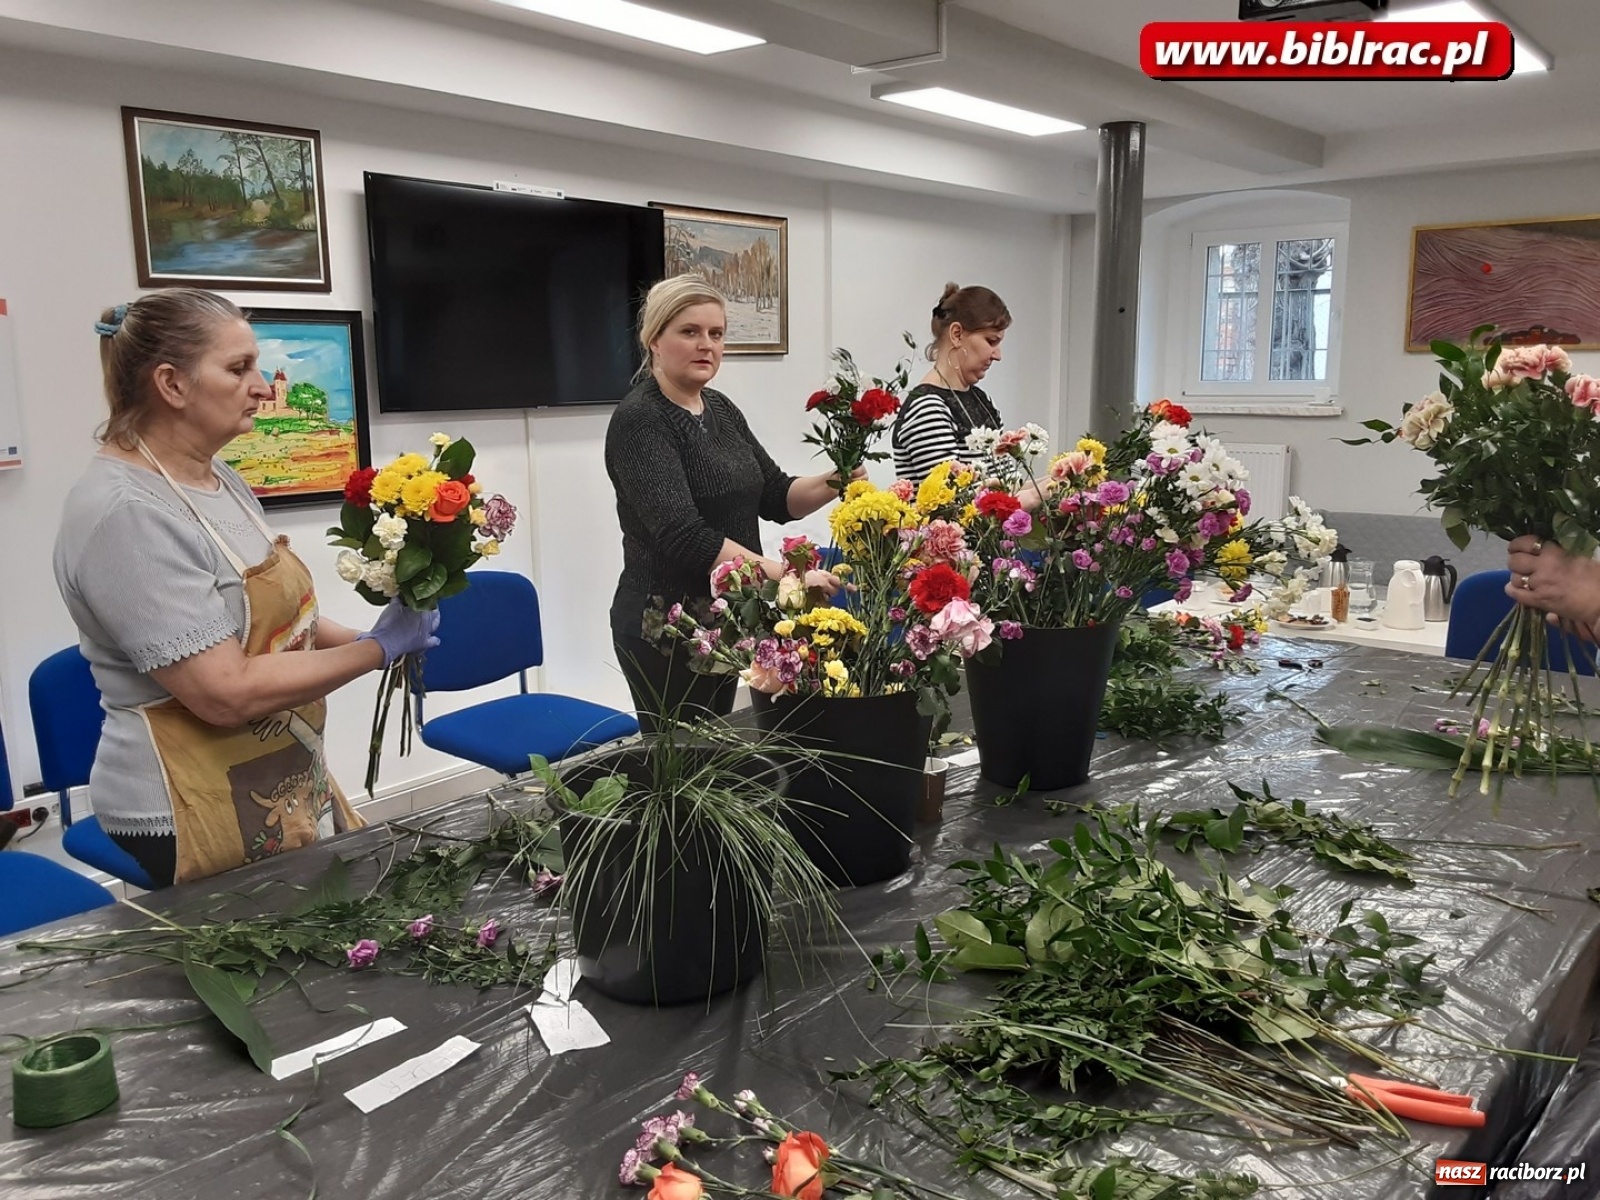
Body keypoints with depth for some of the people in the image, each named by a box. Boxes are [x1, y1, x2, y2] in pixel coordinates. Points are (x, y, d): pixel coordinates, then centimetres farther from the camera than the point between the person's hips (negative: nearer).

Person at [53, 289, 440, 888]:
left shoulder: (218, 477, 5)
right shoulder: (124, 514, -22)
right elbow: (227, 693, -26)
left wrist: (362, 638, 1)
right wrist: (375, 649, -17)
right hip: (196, 816, -8)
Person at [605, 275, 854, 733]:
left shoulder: (720, 409, 9)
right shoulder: (639, 420, -16)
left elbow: (776, 497, 10)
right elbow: (683, 536, -26)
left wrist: (831, 484, -10)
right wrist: (786, 576, -30)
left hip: (722, 618, 8)